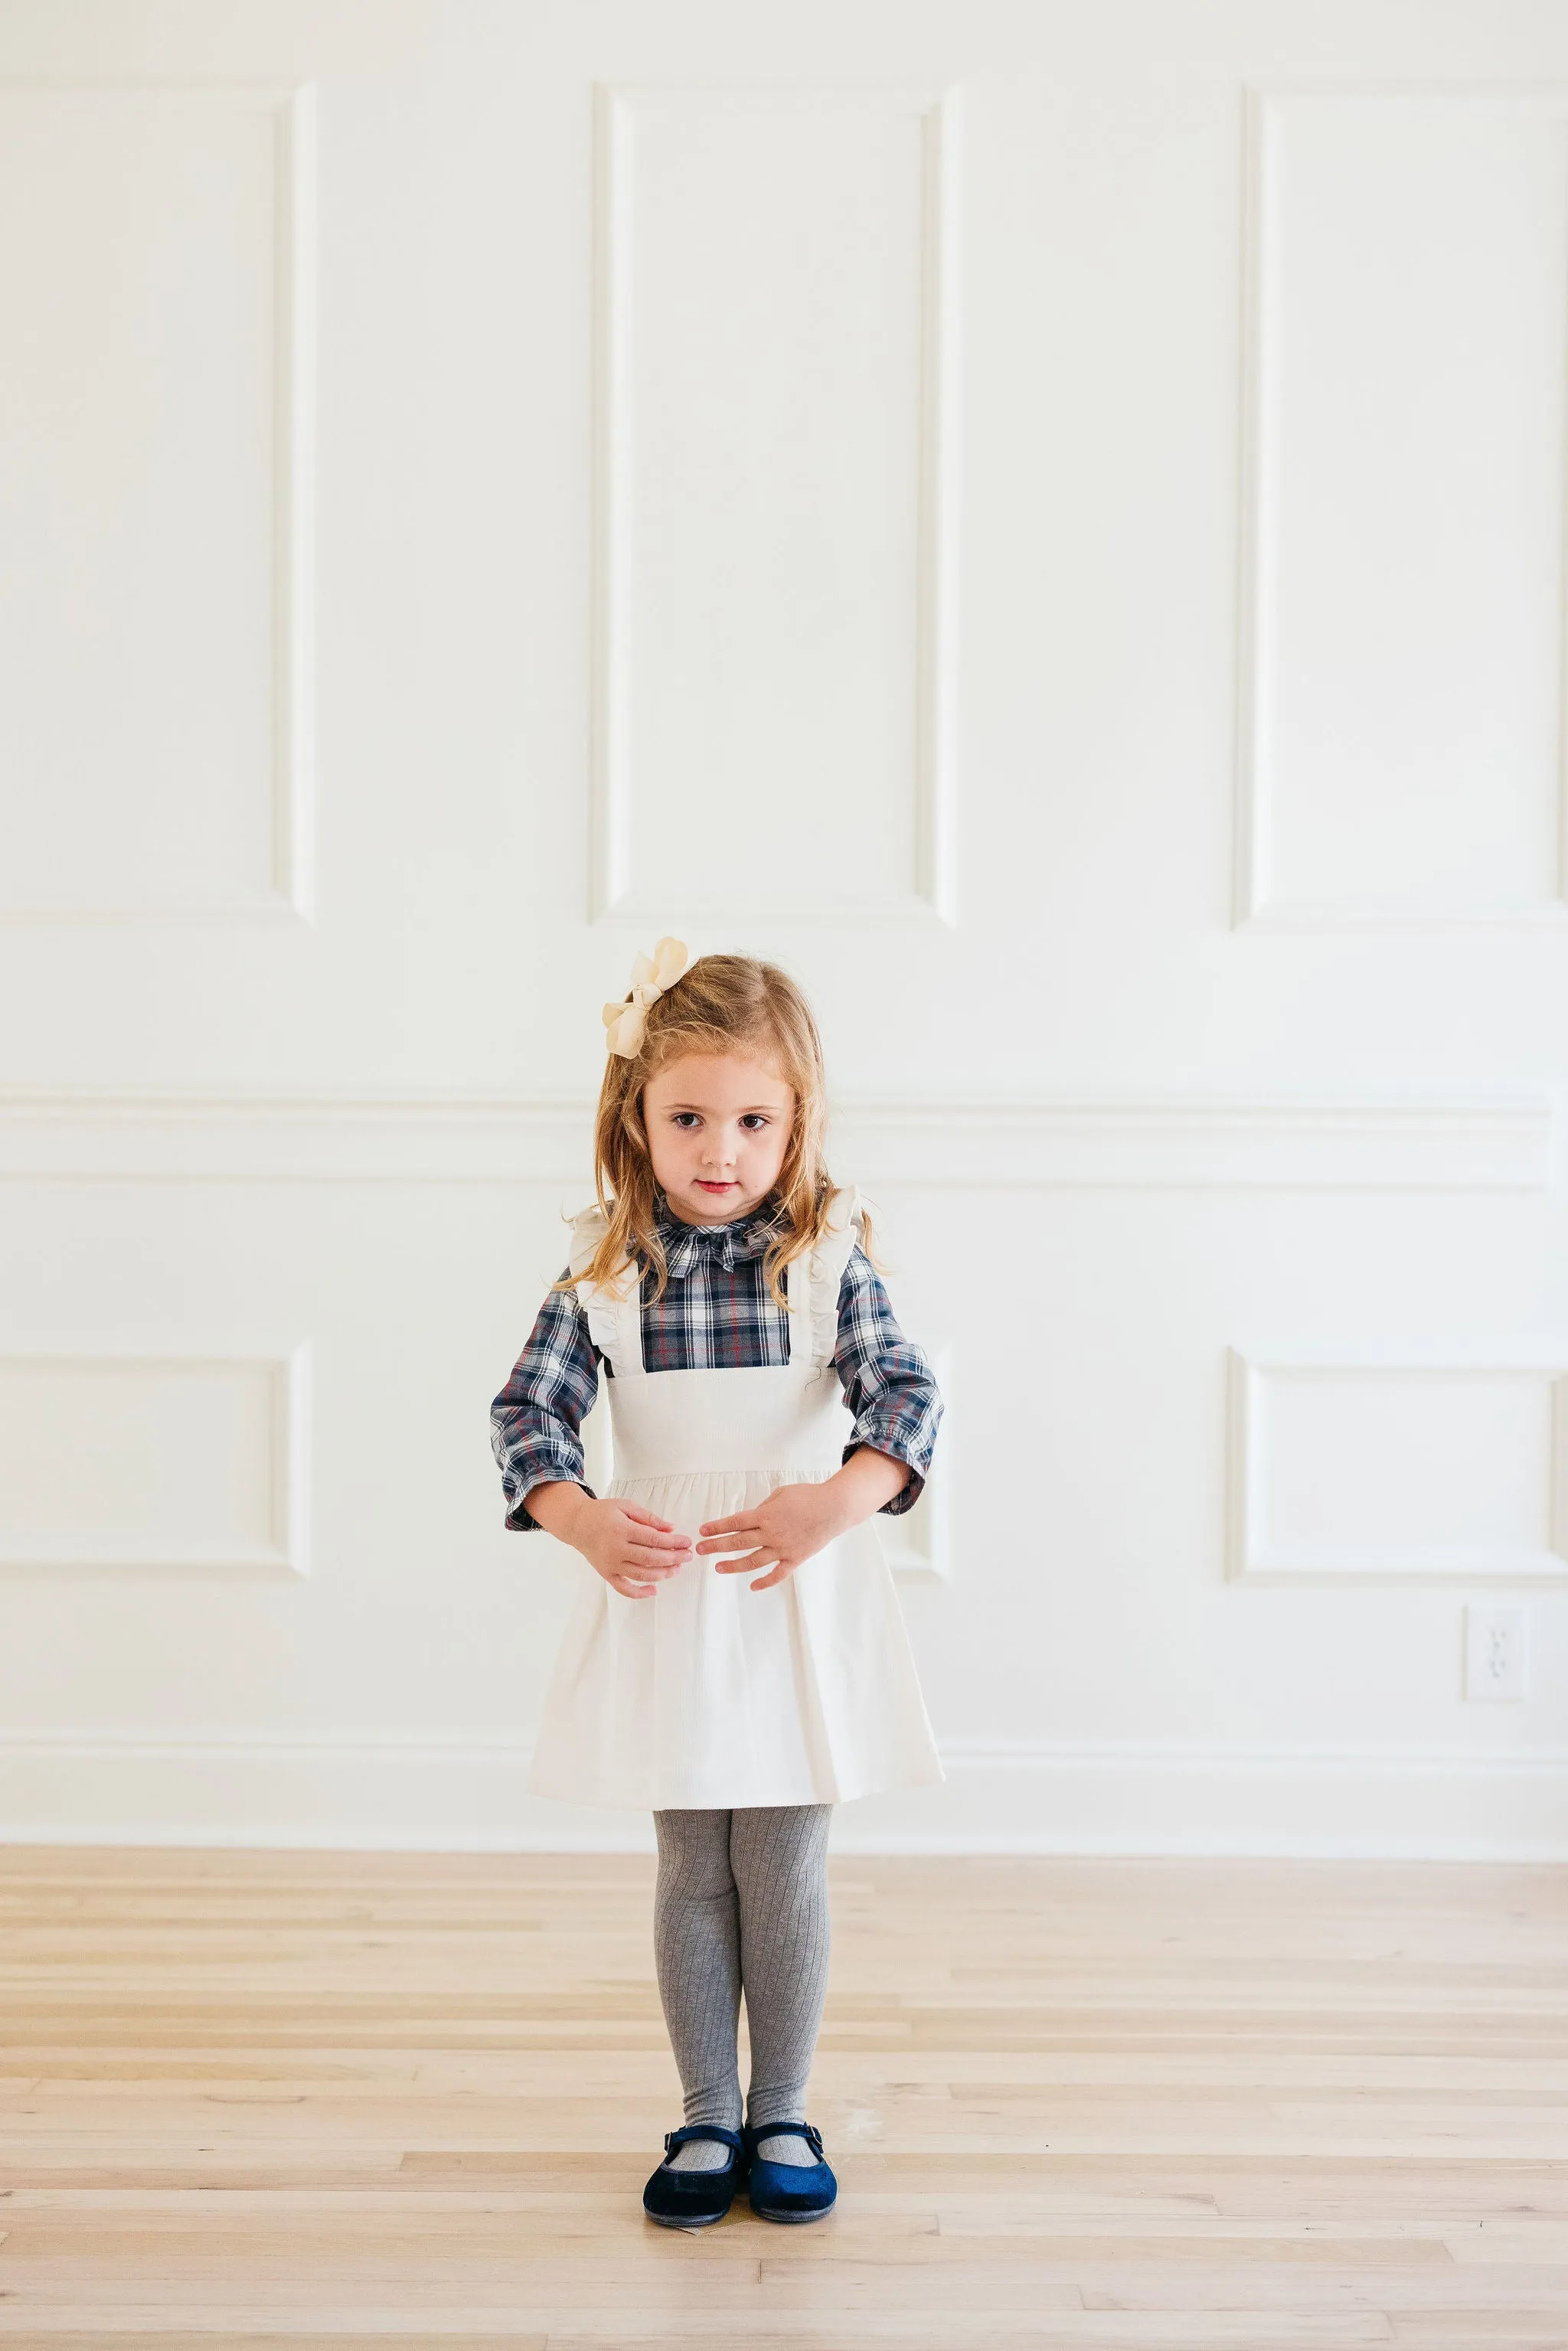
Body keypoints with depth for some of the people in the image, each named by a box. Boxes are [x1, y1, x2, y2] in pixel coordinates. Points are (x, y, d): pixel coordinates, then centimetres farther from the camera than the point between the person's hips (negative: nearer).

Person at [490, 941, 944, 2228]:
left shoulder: (829, 1259, -7)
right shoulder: (604, 1271, -3)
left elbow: (905, 1396, -17)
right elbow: (529, 1410, -6)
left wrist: (839, 1502, -36)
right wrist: (582, 1519, -26)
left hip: (801, 1601, -1)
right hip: (662, 1598, 1)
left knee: (785, 1877, 8)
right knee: (693, 1877, 12)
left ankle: (783, 2117, 27)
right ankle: (708, 2119, 27)